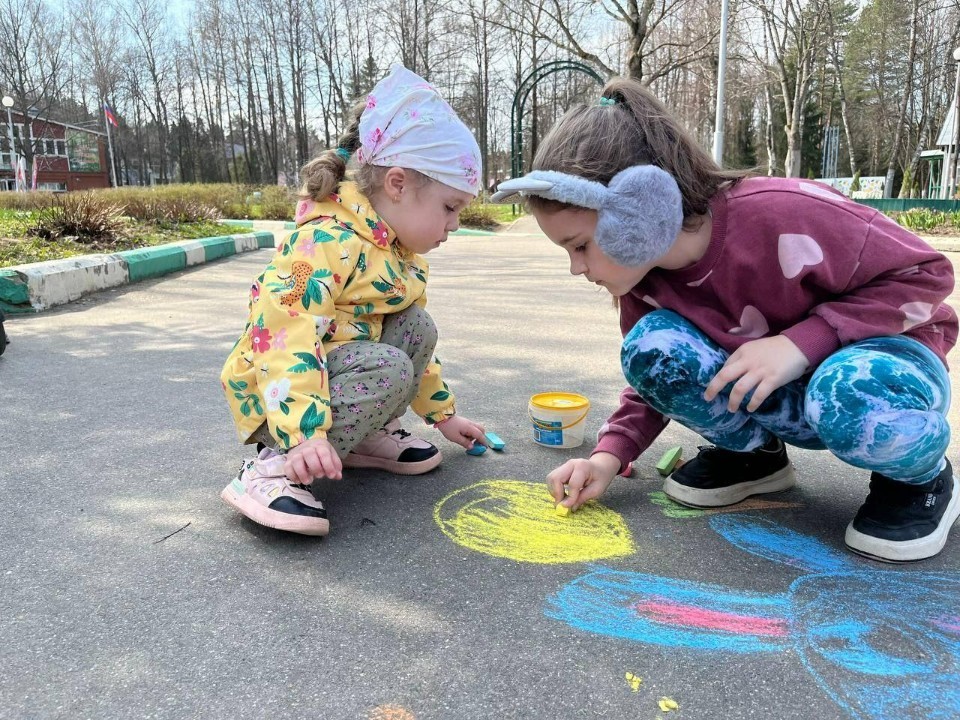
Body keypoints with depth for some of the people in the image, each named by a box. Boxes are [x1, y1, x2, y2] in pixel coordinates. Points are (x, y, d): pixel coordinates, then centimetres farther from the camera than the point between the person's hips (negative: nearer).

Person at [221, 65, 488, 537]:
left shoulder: (402, 256, 8)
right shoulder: (328, 241, -23)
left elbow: (411, 346, 21)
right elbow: (283, 335, -33)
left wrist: (442, 414, 24)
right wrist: (304, 432, -42)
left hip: (343, 363, 9)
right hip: (280, 389, -9)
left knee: (419, 327, -2)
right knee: (389, 370, -30)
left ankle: (366, 434, 5)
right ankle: (275, 464, -21)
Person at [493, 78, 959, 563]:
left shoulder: (781, 216, -31)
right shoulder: (640, 271, -12)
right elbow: (655, 376, 2)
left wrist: (800, 341, -33)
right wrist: (610, 454, -15)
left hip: (879, 359, -4)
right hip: (777, 395, 5)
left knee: (853, 397, -41)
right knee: (652, 347, -22)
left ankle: (920, 474, -5)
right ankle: (752, 452, 4)